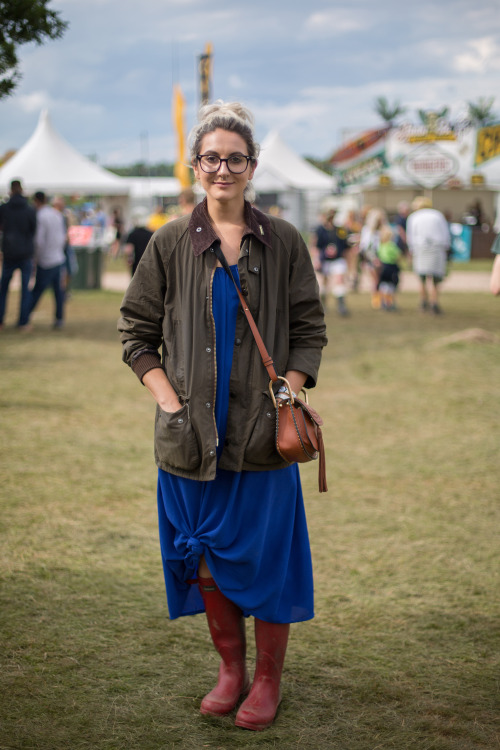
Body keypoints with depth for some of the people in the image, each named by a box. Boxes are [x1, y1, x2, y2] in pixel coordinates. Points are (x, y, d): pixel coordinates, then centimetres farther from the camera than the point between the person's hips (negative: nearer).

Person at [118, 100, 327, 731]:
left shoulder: (283, 242, 3)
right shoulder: (171, 244, 3)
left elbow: (309, 329, 5)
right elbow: (136, 330, 6)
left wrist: (287, 397, -7)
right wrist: (168, 399, -5)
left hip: (263, 433, -1)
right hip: (191, 432, 1)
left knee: (267, 553, 3)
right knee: (204, 555, 9)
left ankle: (268, 679, 20)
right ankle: (230, 668, 28)